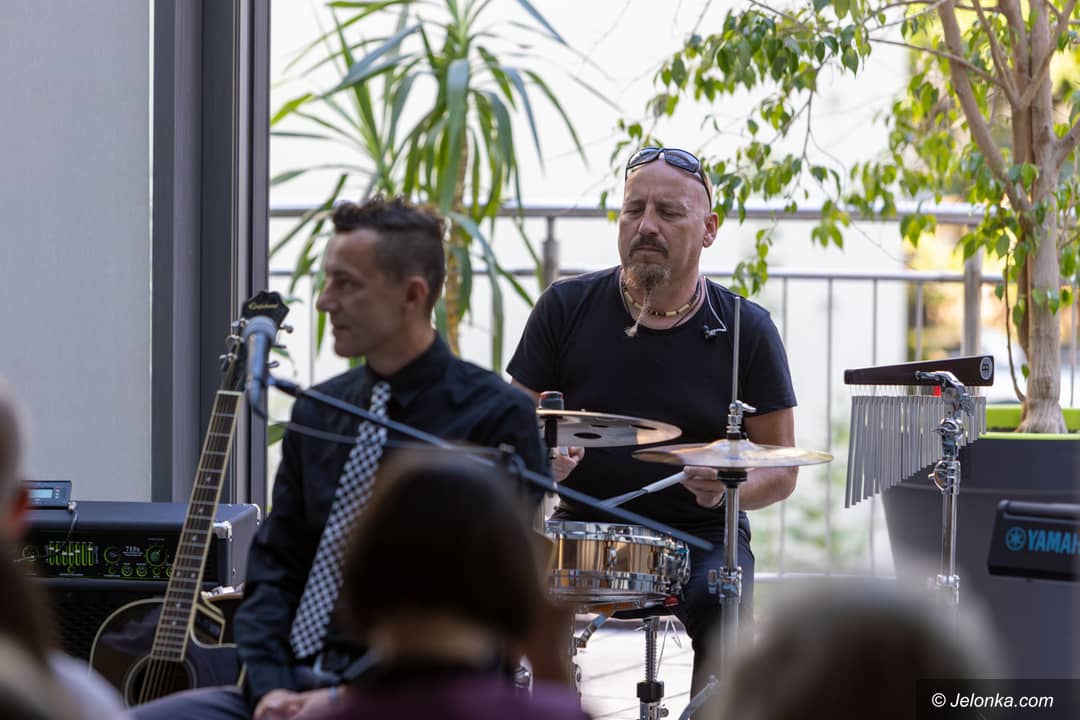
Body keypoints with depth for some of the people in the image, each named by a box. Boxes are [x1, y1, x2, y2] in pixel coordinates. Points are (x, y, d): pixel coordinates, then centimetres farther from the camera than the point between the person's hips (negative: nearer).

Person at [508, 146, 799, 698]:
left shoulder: (745, 331, 0)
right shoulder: (567, 307, 2)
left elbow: (781, 469, 3)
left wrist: (730, 486, -20)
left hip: (702, 535, -1)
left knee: (719, 603, -32)